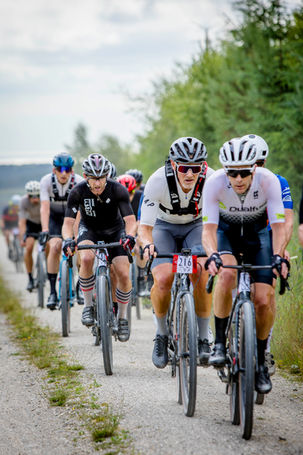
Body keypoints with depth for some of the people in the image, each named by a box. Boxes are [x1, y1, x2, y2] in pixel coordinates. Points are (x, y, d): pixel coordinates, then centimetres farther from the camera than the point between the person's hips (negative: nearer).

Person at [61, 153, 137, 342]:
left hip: (114, 230, 0)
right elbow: (68, 222, -26)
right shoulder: (78, 192, -24)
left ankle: (123, 317, 6)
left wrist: (129, 235, -53)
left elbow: (130, 219, -31)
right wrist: (68, 240, -48)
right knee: (87, 258, -33)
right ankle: (88, 305, -14)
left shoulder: (118, 190, -26)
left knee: (123, 274, -17)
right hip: (89, 229, 0)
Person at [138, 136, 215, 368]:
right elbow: (144, 227, -29)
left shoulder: (211, 180, -29)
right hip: (164, 227, -1)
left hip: (195, 226, 1)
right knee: (163, 279, -25)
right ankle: (162, 335, 0)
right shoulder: (158, 181, -32)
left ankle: (203, 338, -10)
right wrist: (147, 244, -51)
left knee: (201, 275, -26)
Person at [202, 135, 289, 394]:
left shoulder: (269, 181, -29)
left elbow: (279, 226, -28)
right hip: (226, 231, -1)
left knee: (264, 301, -14)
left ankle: (260, 360, 9)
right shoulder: (215, 183, -29)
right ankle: (220, 342, -17)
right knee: (227, 274, -34)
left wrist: (279, 257, -45)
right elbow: (209, 228, -30)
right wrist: (213, 255, -49)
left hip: (257, 233, 1)